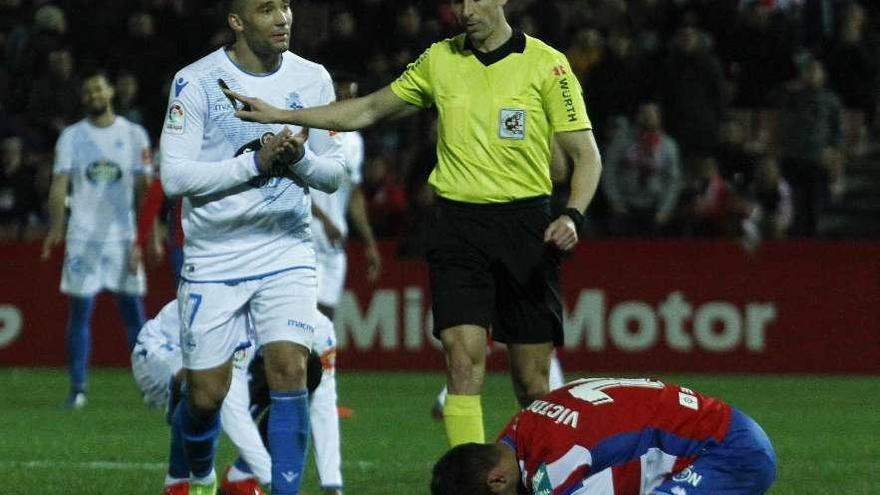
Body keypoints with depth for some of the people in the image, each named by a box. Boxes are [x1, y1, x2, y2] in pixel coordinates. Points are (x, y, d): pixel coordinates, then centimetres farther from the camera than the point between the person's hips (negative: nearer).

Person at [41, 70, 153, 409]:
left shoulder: (134, 135, 6)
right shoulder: (71, 137, 6)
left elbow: (145, 187, 5)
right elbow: (59, 184, -2)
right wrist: (56, 227, -17)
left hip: (123, 236, 0)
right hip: (83, 237, 0)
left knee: (134, 312, 0)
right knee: (80, 312, -1)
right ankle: (77, 388, 3)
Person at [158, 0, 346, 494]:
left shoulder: (312, 79, 1)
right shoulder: (197, 82, -10)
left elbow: (334, 173, 6)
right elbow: (174, 176, -15)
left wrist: (299, 159, -17)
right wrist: (255, 162, -23)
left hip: (287, 250, 2)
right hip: (213, 259, -2)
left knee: (290, 371, -17)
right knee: (206, 394, 4)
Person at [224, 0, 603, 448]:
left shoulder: (547, 65, -2)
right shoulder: (440, 60, 9)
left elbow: (586, 154, -2)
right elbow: (369, 110, 18)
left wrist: (572, 216, -20)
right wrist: (280, 116, 13)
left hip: (525, 227, -2)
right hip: (459, 224, 2)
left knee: (533, 378, 1)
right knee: (463, 354, -15)